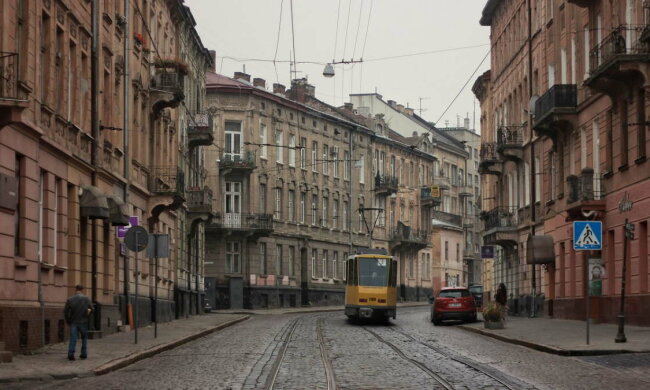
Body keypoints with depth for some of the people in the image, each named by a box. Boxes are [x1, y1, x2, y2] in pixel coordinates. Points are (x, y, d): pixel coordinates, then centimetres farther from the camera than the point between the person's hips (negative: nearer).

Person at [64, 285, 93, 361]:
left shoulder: (70, 299, -2)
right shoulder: (87, 299, -2)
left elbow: (65, 311, -3)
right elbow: (91, 309, -1)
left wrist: (68, 321, 8)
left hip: (73, 322, 0)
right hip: (83, 322, 0)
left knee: (73, 338, 0)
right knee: (84, 338, 14)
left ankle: (71, 354, -12)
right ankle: (84, 354, 15)